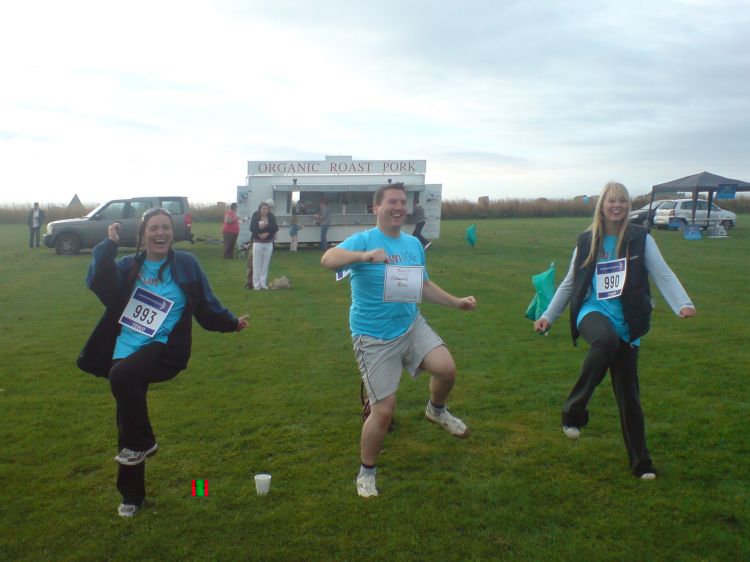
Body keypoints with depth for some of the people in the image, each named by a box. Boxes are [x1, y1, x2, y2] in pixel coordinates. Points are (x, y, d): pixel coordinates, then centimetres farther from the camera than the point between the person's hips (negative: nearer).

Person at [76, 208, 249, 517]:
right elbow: (99, 283, -15)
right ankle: (132, 495, 29)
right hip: (126, 351, 4)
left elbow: (206, 305, 6)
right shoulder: (130, 266, 4)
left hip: (164, 350, -4)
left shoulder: (186, 264, -1)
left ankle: (143, 443, -12)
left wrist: (232, 322, 4)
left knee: (121, 375, -35)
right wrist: (108, 246, -19)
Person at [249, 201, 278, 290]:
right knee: (257, 265, 0)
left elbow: (275, 228, -7)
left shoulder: (271, 217, -1)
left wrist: (267, 233, -20)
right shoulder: (255, 216, -5)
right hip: (258, 243, -2)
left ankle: (264, 283, 14)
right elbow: (252, 228, -12)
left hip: (269, 244, 2)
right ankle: (256, 284, 6)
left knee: (265, 264, 7)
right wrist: (259, 234, -24)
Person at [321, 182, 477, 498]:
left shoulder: (414, 244, 8)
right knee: (383, 410, -4)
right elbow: (327, 259, -31)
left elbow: (425, 285, 21)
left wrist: (457, 303, 11)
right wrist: (364, 255, -48)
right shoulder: (363, 240, -12)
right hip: (373, 338, -5)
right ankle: (366, 472, 21)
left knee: (446, 368, -20)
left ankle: (437, 410, 16)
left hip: (411, 326, 5)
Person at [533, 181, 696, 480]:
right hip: (593, 311, -1)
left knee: (629, 394, 5)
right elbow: (569, 283, 14)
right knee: (606, 339, -38)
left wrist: (683, 304, -24)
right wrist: (548, 316, 11)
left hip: (626, 321, 1)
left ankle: (641, 462, 21)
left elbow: (663, 274, -6)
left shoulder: (640, 238, 2)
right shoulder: (587, 240, 6)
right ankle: (574, 411, -25)